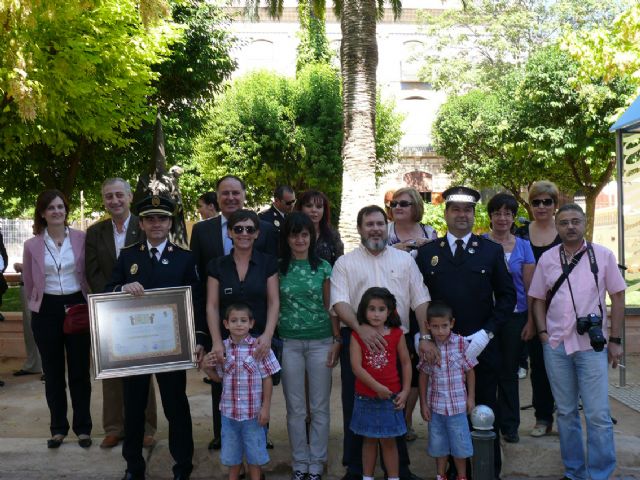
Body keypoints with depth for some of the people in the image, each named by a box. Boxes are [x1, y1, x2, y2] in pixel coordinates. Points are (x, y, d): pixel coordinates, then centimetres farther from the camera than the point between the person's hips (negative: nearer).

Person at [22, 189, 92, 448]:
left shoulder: (81, 238, -3)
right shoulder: (32, 245, 0)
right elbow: (29, 282, 12)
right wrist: (37, 305, 15)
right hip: (47, 311, 1)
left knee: (80, 371, 5)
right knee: (53, 373, 10)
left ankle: (83, 428, 17)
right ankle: (58, 428, 22)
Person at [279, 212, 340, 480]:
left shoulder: (323, 267, 1)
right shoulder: (278, 268, 1)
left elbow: (330, 306, 4)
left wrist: (337, 340, -1)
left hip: (320, 342, 0)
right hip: (289, 343, 0)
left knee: (320, 408, 7)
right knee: (295, 408, 9)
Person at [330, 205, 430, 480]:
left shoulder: (404, 259, 9)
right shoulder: (345, 263, 4)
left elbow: (421, 300, 5)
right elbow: (340, 302, -8)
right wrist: (361, 328, -24)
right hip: (356, 339, -1)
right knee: (355, 405, 7)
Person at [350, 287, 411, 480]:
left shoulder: (396, 334, -2)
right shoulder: (358, 335, -6)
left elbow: (406, 363, 4)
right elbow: (356, 367, -12)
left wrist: (405, 391, -2)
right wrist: (377, 387, -18)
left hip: (390, 397, 0)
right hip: (365, 397, 0)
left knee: (388, 441, 7)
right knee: (369, 440, 13)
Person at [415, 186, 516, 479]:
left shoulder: (492, 251, 6)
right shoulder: (427, 252, 7)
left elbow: (507, 296, 4)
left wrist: (486, 334, -7)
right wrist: (425, 337, -6)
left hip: (483, 348, 0)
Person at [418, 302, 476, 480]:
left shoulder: (461, 343, -10)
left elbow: (470, 371, 0)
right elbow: (423, 376, 1)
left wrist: (471, 397, 1)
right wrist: (423, 403, 2)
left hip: (458, 405, -1)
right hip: (435, 405, 1)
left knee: (459, 444, 9)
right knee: (438, 444, 15)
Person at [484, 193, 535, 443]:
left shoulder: (523, 246, 4)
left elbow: (529, 287, 4)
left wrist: (530, 322, -1)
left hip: (515, 317, 1)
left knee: (509, 372, 10)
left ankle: (510, 425, 22)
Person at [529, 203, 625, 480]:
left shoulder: (603, 256, 0)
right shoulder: (547, 259, 5)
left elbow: (617, 297, 1)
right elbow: (538, 299, 11)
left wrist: (615, 340, -2)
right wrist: (543, 333, 0)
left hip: (592, 345, -2)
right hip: (556, 345, 3)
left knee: (598, 415, -4)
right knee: (566, 413, 12)